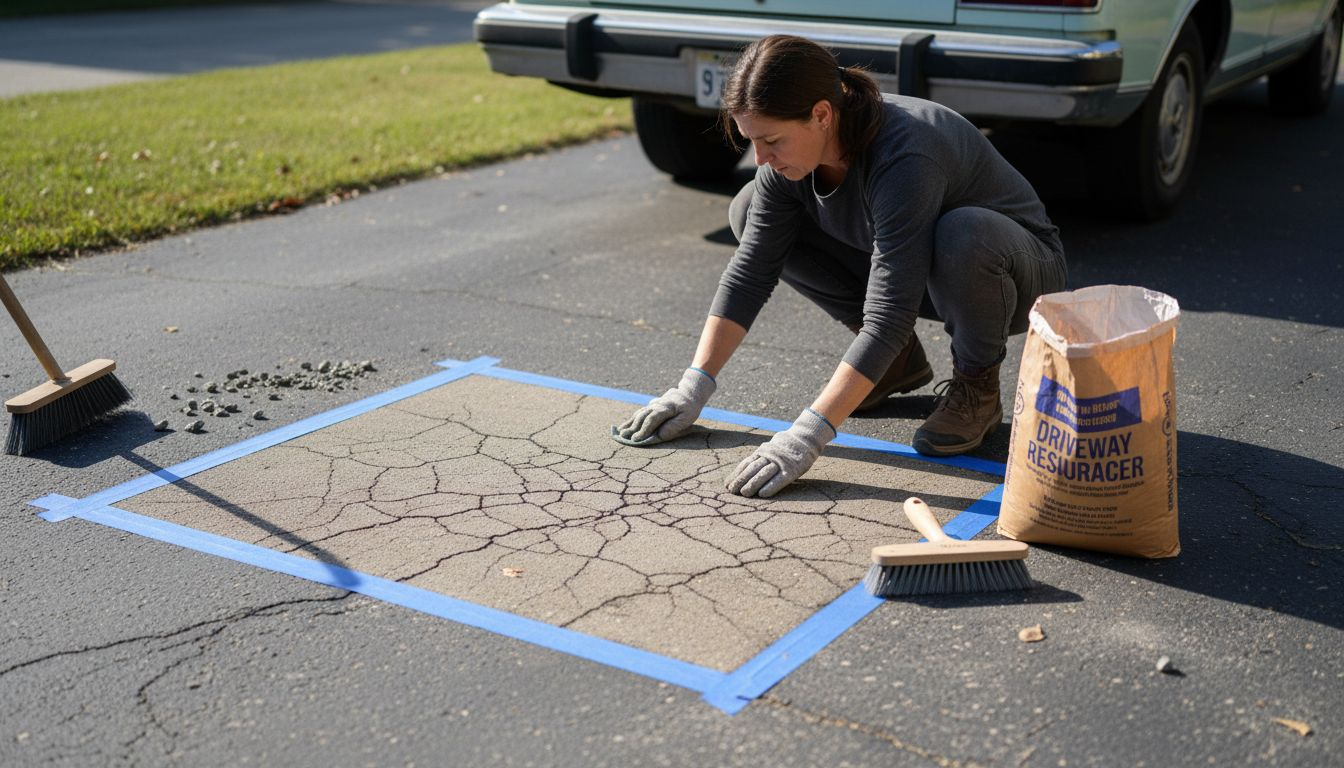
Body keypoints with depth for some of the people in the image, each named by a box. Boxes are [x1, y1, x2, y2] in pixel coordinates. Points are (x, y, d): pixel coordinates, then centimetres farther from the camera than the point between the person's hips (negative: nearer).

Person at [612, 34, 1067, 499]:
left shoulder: (904, 158, -38)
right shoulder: (790, 157, -17)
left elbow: (888, 316, -41)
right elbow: (749, 272, -12)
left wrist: (806, 436, -45)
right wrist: (693, 387, -19)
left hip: (1018, 267, -6)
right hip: (902, 268, 7)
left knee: (963, 235, -43)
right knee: (750, 212, -7)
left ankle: (977, 386, -10)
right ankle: (898, 362, 4)